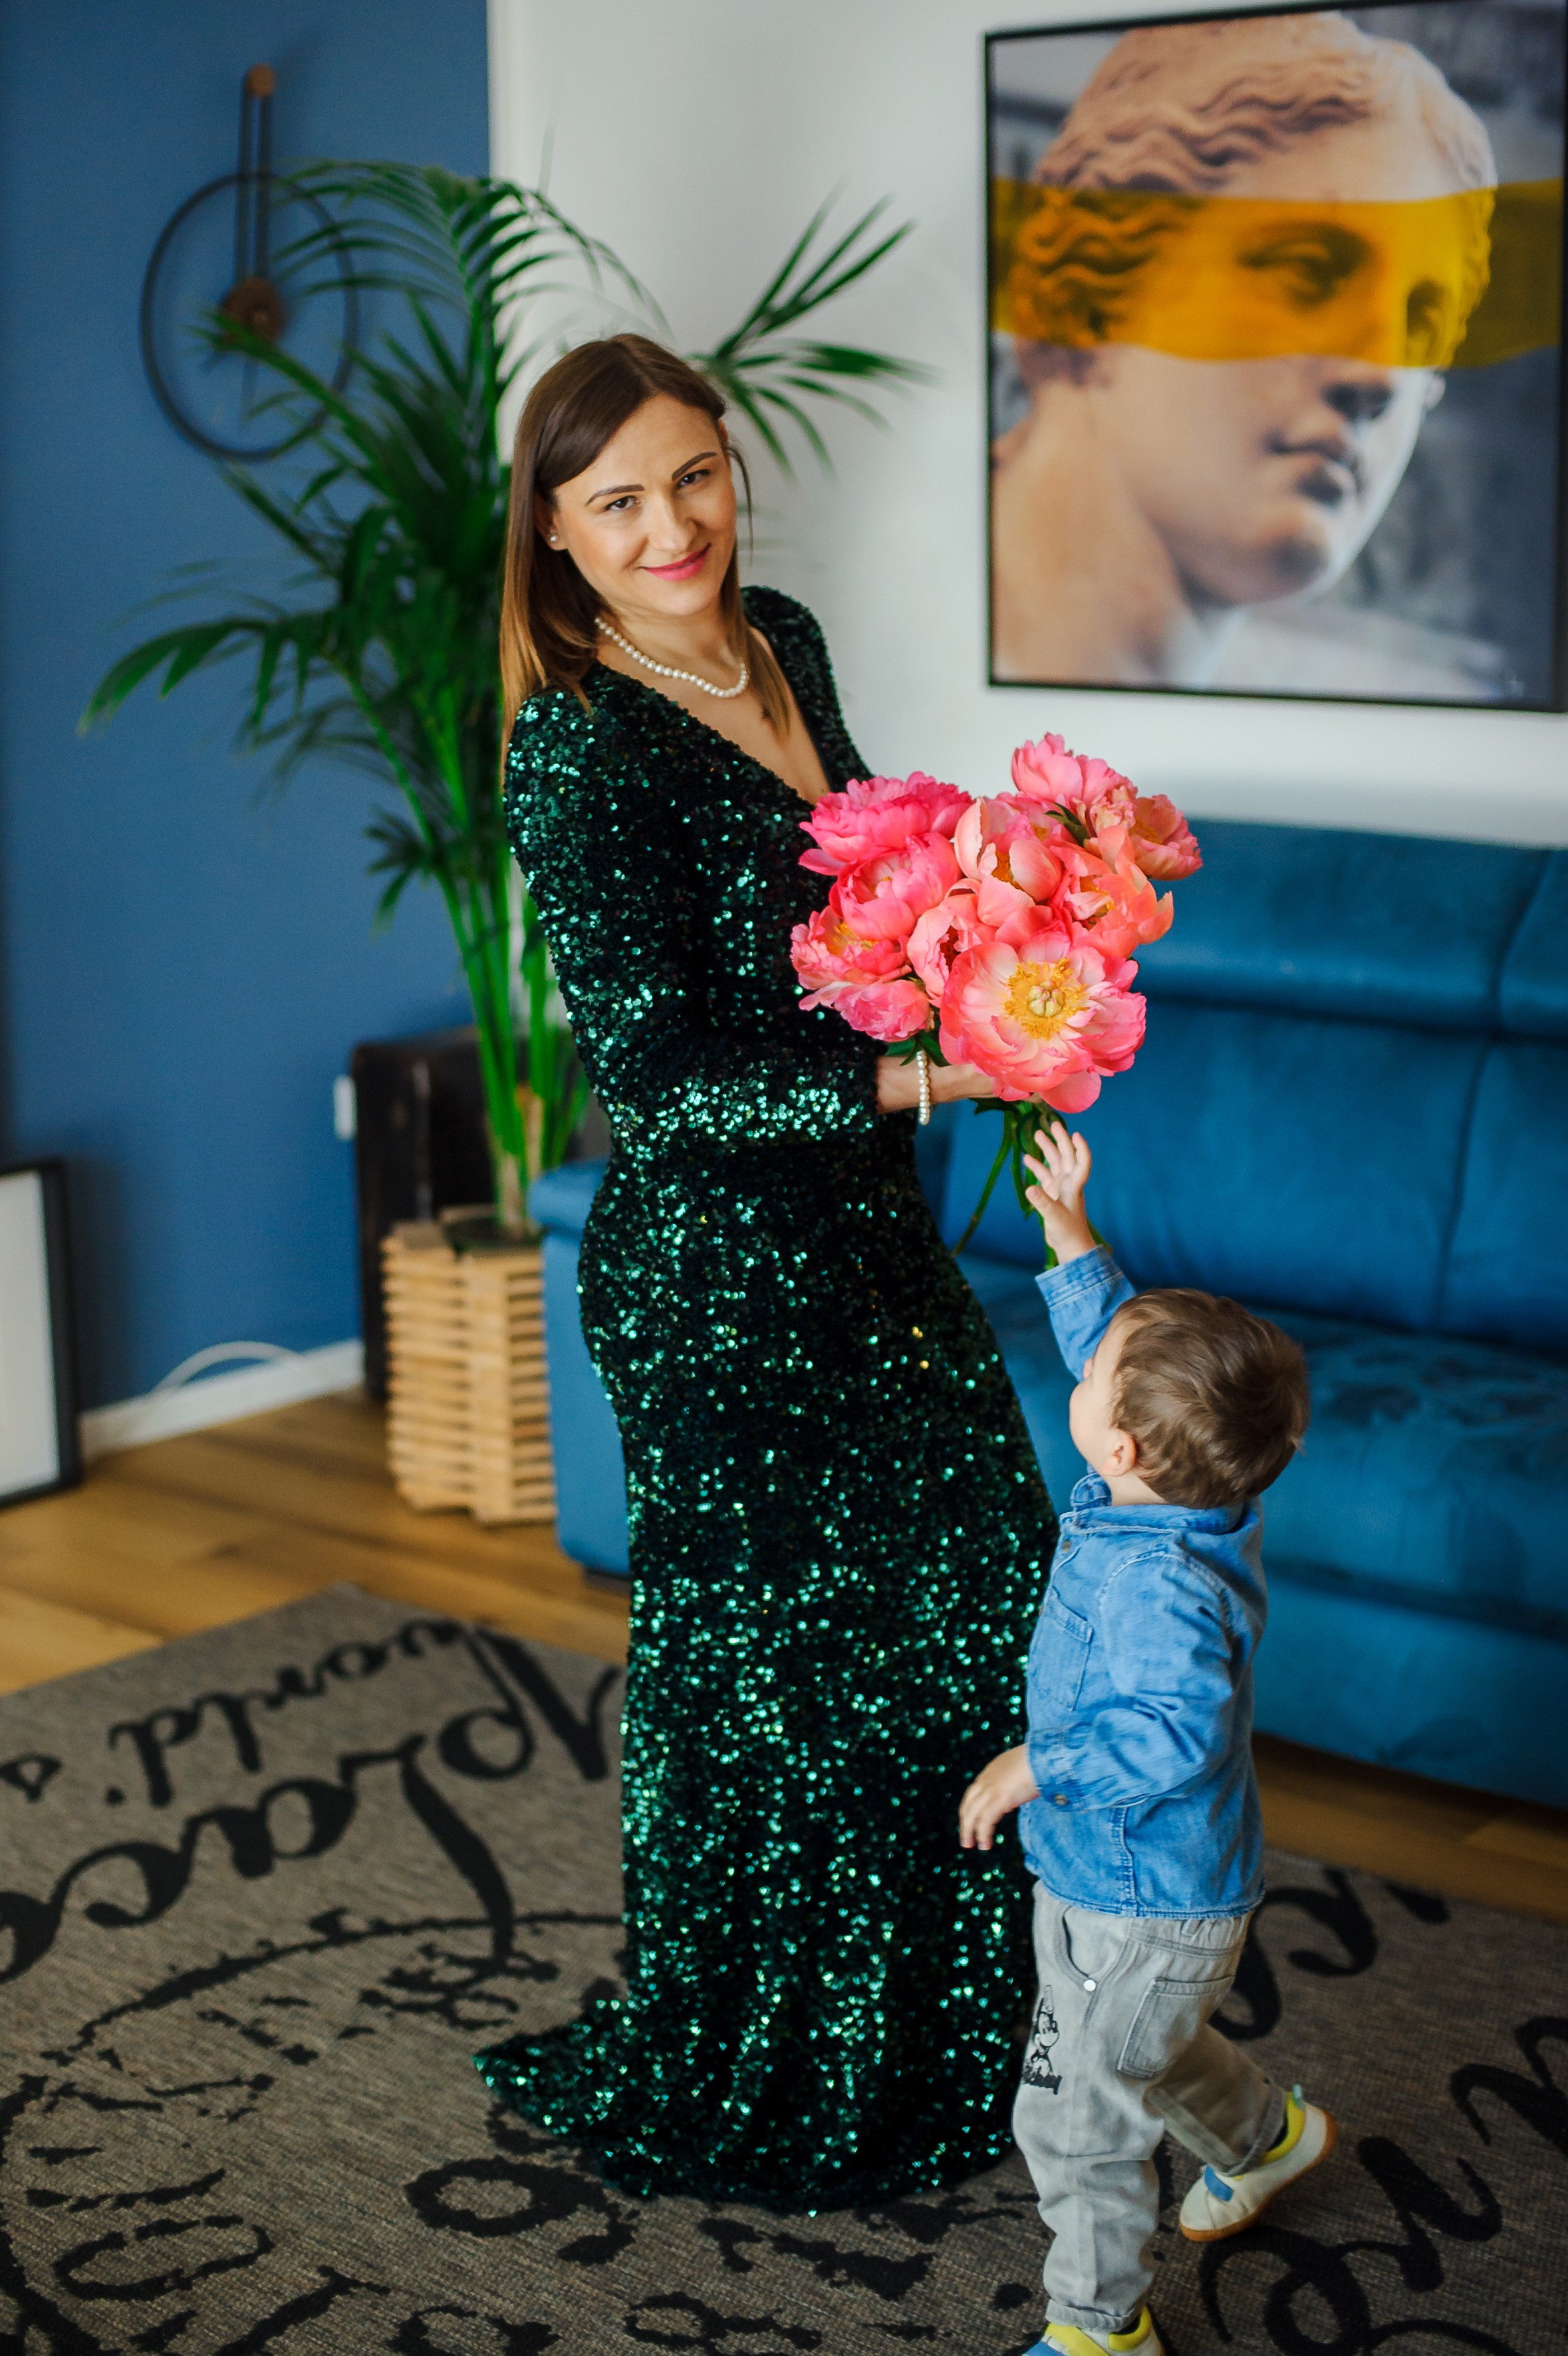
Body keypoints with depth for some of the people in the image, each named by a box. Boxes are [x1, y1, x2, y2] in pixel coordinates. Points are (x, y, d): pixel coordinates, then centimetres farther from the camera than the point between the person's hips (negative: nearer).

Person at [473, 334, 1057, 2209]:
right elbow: (656, 1070, -24)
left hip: (863, 1221, 8)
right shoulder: (576, 751, -19)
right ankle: (740, 2101, 28)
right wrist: (915, 1076, -29)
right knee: (761, 1659, 5)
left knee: (978, 1588, 14)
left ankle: (932, 2036, 35)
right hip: (716, 1264, -8)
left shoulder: (781, 640, 5)